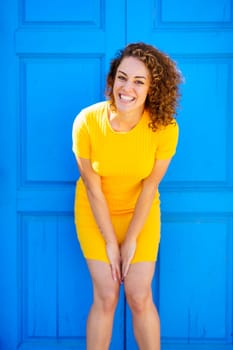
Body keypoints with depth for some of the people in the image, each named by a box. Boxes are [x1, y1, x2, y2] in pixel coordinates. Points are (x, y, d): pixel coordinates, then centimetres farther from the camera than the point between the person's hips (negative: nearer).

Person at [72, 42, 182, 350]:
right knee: (105, 297, 0)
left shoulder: (165, 127, -24)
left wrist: (131, 239, -8)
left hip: (141, 212, 1)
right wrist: (110, 243, -11)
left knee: (139, 297, 0)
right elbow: (93, 187, -16)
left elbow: (150, 185, -13)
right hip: (95, 212, 0)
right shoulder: (87, 122, -25)